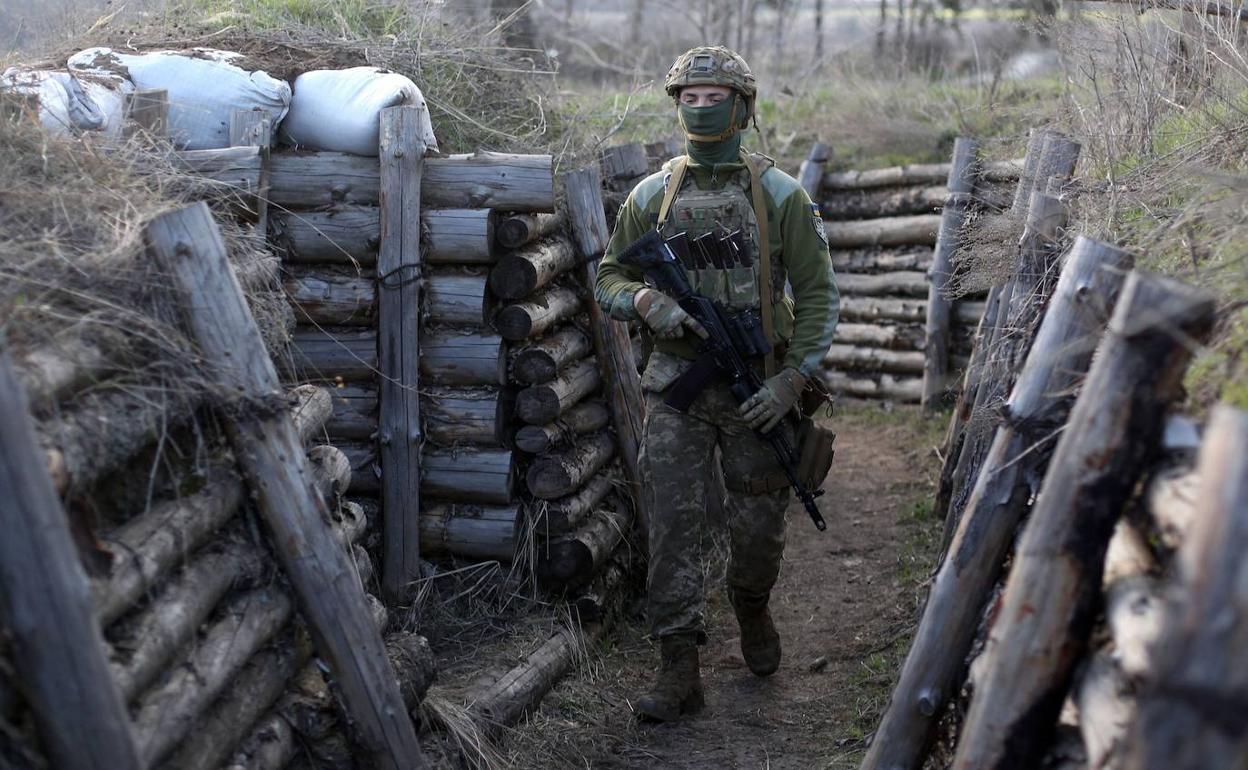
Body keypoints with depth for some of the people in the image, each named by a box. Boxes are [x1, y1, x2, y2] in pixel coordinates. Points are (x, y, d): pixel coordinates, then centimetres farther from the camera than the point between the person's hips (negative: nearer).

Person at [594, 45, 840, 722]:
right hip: (675, 386, 1)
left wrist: (794, 379, -11)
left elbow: (817, 293, -2)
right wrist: (646, 302, -12)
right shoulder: (652, 196, 4)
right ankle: (680, 670, 0)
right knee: (672, 524, -5)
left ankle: (752, 610, 40)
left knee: (758, 527, 10)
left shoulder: (780, 194, -2)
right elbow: (609, 279, 11)